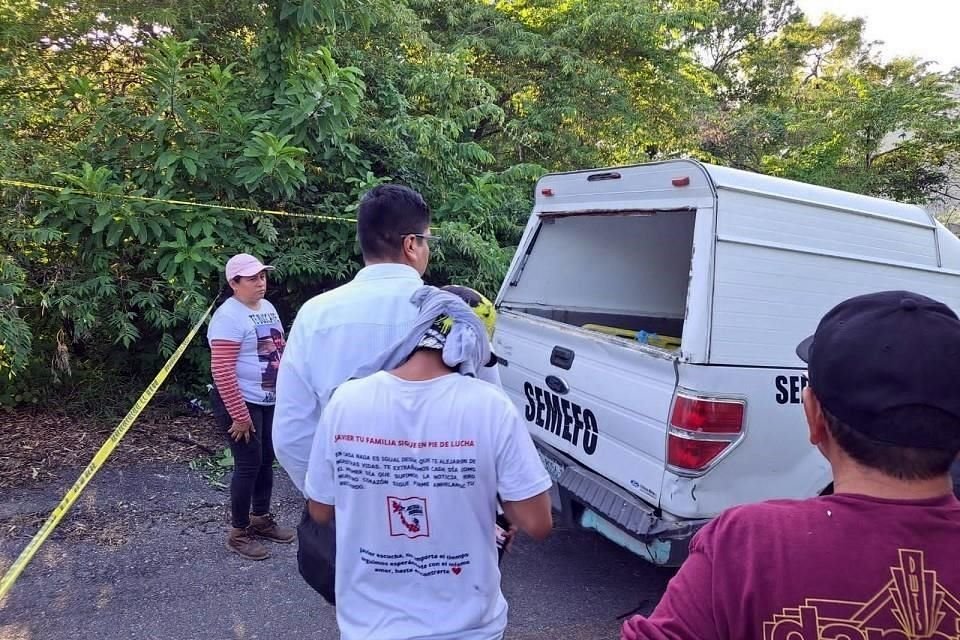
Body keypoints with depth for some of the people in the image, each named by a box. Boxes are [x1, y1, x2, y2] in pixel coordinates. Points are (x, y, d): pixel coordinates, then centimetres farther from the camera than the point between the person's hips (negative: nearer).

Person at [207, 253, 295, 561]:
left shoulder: (267, 307, 9)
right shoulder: (229, 316, -19)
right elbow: (222, 371, -23)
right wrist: (239, 415, -23)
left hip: (270, 402, 8)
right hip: (241, 404, -8)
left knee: (266, 460, 16)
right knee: (248, 465, -1)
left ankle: (261, 519, 33)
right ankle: (238, 533, 14)